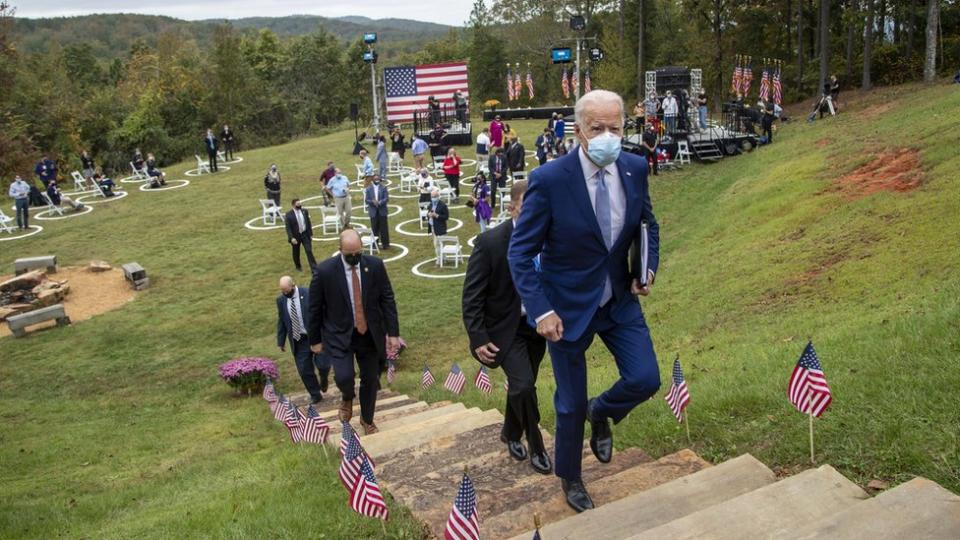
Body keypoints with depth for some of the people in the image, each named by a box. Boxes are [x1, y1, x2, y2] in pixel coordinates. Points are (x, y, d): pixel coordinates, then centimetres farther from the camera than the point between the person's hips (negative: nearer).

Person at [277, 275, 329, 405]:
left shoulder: (309, 294, -12)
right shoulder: (281, 300, 1)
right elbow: (281, 322, 10)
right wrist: (281, 341, 9)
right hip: (298, 341, 3)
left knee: (323, 366, -7)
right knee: (304, 371, 4)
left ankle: (324, 378, 29)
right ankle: (315, 395, 23)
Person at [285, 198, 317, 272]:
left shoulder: (304, 211, -1)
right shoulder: (289, 214, -12)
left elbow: (309, 223, 7)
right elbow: (288, 228, -13)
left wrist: (311, 234, 6)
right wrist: (291, 238, -21)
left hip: (305, 234, 2)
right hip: (295, 236, -2)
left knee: (309, 251, -4)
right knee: (296, 253, 14)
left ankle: (314, 268, -2)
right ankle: (298, 266, 35)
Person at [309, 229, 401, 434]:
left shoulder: (375, 265, -7)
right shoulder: (325, 271, -14)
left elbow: (387, 300, 0)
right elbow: (315, 308, -5)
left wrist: (393, 333, -3)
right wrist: (315, 339, 0)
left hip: (370, 335, 3)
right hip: (340, 335, -2)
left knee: (371, 380, 11)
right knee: (344, 376, -20)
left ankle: (367, 420, 37)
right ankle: (347, 398, 18)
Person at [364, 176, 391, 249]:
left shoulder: (383, 188, 2)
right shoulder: (368, 189, 5)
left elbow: (386, 199, -7)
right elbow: (366, 200, -2)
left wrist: (379, 202, -24)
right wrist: (373, 202, -22)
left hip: (382, 211, 0)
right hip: (373, 211, 0)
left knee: (384, 229, 1)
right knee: (374, 229, 4)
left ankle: (385, 244, 7)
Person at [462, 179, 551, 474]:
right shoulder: (490, 242, -19)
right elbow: (472, 295, -14)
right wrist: (478, 338, -18)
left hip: (536, 327, 4)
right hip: (505, 328, -4)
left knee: (521, 386, 16)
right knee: (523, 385, -16)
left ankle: (511, 433, 43)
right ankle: (536, 446, 8)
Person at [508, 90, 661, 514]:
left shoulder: (635, 168, -7)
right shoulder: (549, 180, -22)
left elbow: (647, 223, 12)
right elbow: (520, 252, -16)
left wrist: (647, 267, -4)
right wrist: (540, 310, -23)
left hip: (620, 300, 4)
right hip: (568, 306, -4)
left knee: (645, 380, -4)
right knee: (570, 403, 10)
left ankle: (600, 412, 33)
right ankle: (570, 479, 37)